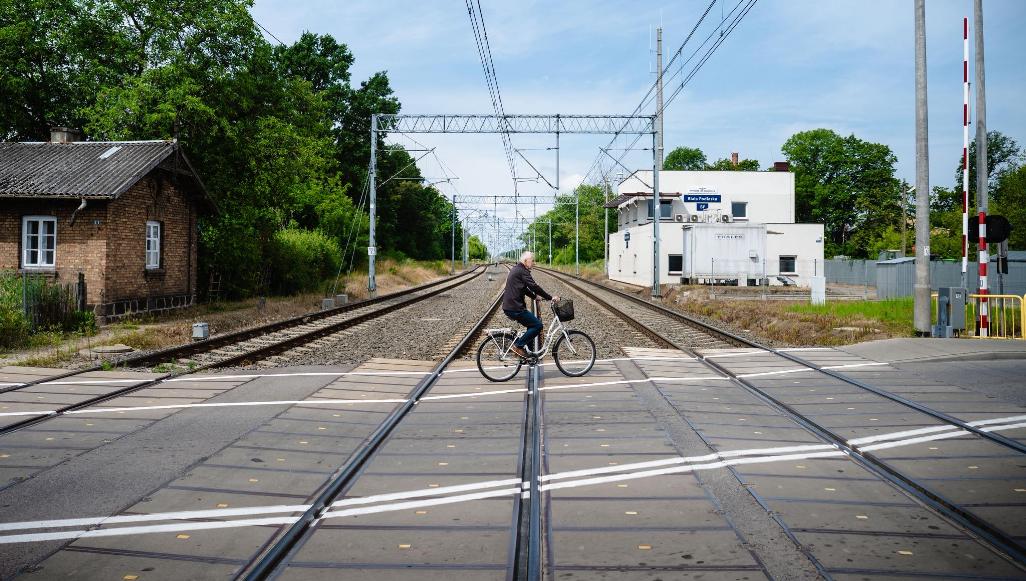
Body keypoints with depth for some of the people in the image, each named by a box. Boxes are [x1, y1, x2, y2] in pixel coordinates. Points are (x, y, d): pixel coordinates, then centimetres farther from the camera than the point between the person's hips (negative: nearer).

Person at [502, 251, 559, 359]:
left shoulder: (515, 269, 19)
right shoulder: (522, 271, -13)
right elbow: (534, 286, -18)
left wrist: (535, 296, 24)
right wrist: (550, 297, -13)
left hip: (508, 307, 10)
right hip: (515, 308, -10)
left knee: (533, 324, 20)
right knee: (537, 325, -8)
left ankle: (527, 350, 20)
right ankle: (517, 346, -6)